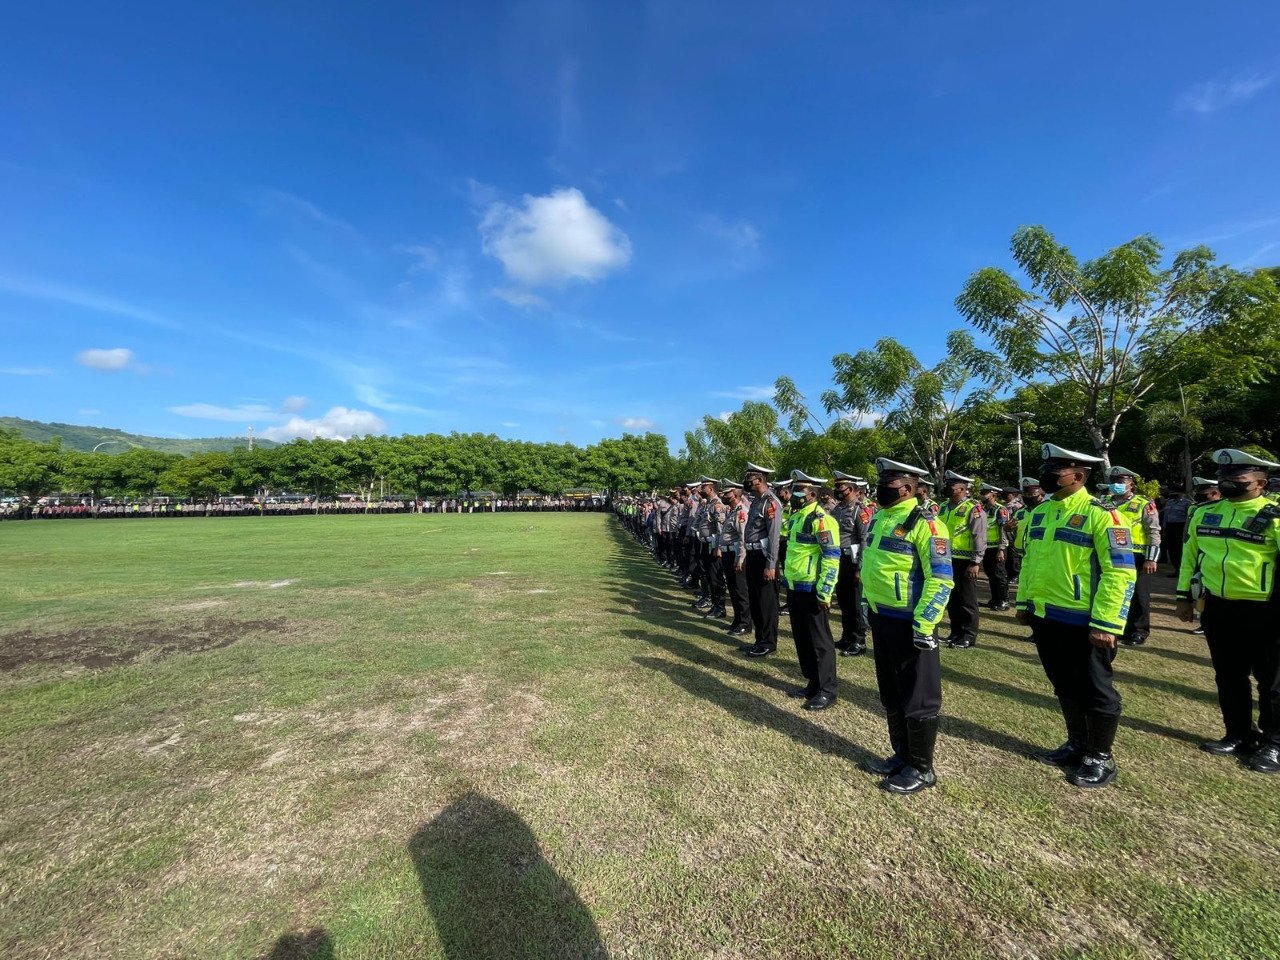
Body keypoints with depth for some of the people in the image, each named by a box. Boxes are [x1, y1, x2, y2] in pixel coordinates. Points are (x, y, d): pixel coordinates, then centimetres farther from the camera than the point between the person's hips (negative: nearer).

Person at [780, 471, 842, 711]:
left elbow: (832, 558, -19)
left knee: (819, 641, 3)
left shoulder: (821, 520, -16)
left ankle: (827, 690, 16)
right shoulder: (795, 517, 12)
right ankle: (812, 684, 29)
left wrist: (824, 592, -20)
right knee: (801, 638, 16)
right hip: (794, 589, 9)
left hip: (812, 591, -9)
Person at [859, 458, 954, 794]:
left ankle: (921, 768, 23)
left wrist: (923, 626, -21)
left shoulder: (924, 523, -16)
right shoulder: (878, 519, 10)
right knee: (891, 694, 19)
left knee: (918, 699, 7)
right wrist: (869, 607, 20)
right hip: (880, 618, 9)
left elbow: (941, 579, -20)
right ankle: (902, 756, 36)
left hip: (908, 623, -9)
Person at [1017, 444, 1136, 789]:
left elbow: (1120, 572, -17)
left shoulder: (1100, 514, -14)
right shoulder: (1039, 512, 8)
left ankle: (1101, 758, 26)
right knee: (1065, 687, 19)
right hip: (1045, 619, 7)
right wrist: (1024, 603, 14)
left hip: (1083, 622, -7)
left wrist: (1105, 623, -20)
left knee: (1095, 690, 10)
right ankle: (1077, 744, 36)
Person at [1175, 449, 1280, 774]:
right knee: (1228, 677, 15)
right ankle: (1238, 736, 28)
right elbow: (1190, 555, 12)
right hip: (1217, 608, 5)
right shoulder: (1204, 513, 5)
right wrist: (1184, 597, 11)